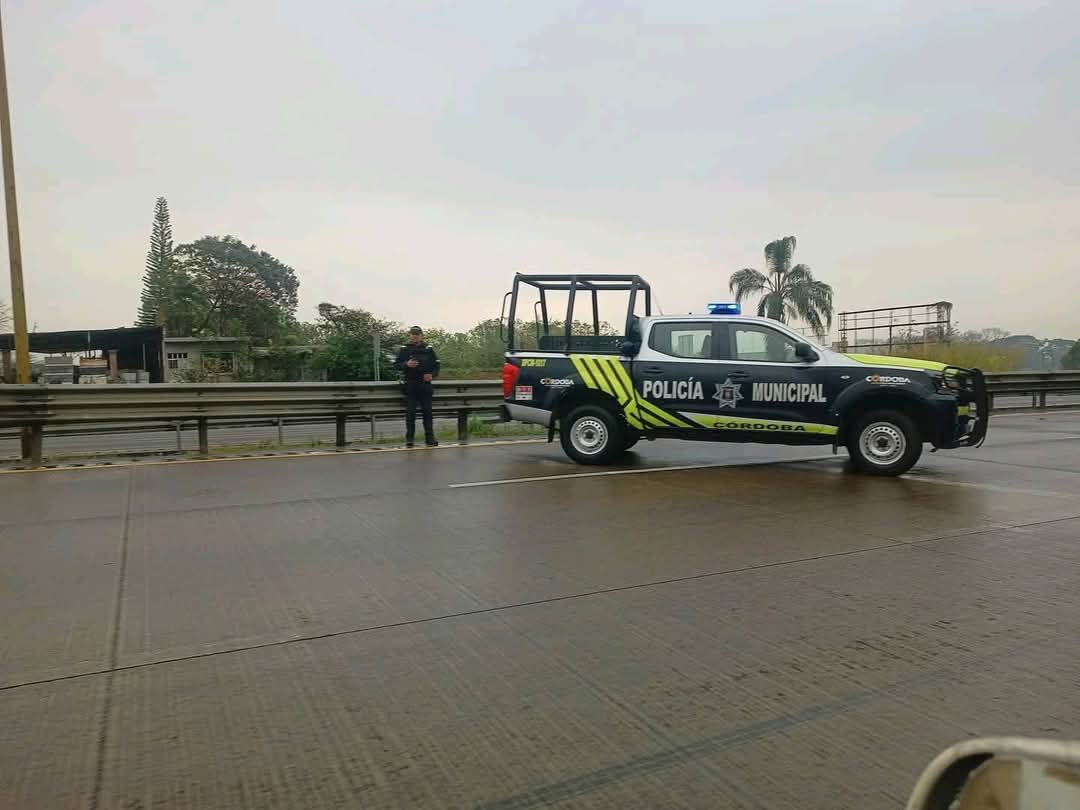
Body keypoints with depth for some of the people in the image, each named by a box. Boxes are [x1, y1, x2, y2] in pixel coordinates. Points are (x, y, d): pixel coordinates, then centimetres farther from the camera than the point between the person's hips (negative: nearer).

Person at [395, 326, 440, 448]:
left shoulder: (428, 349, 9)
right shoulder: (404, 349, 6)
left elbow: (436, 365, 12)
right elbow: (396, 365, 5)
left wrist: (432, 374, -6)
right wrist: (406, 364, -15)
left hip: (425, 384, 1)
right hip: (410, 385, -1)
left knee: (427, 411, 1)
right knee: (410, 412, -3)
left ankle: (430, 438, 6)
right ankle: (409, 438, 4)